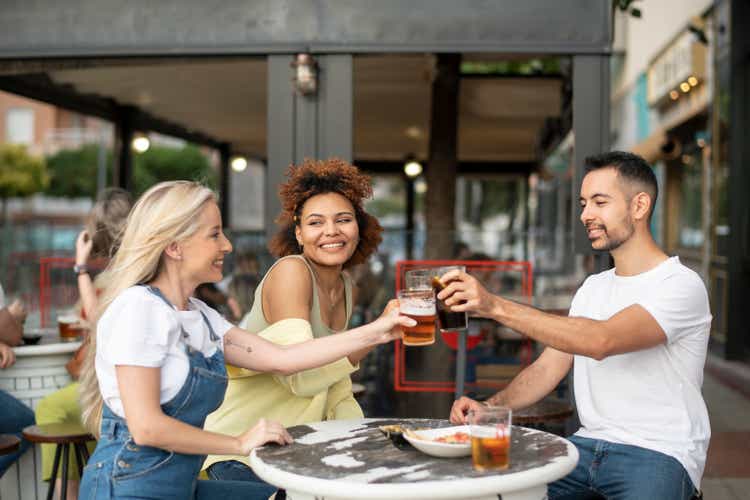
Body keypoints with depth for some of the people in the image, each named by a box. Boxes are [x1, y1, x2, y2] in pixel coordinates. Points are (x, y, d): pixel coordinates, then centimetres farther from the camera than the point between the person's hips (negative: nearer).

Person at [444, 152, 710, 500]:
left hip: (657, 455, -5)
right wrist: (489, 407, -7)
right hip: (588, 443, 6)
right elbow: (548, 367, 12)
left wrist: (496, 307, -31)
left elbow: (602, 341, -27)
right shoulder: (592, 288, 16)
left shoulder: (681, 285, -10)